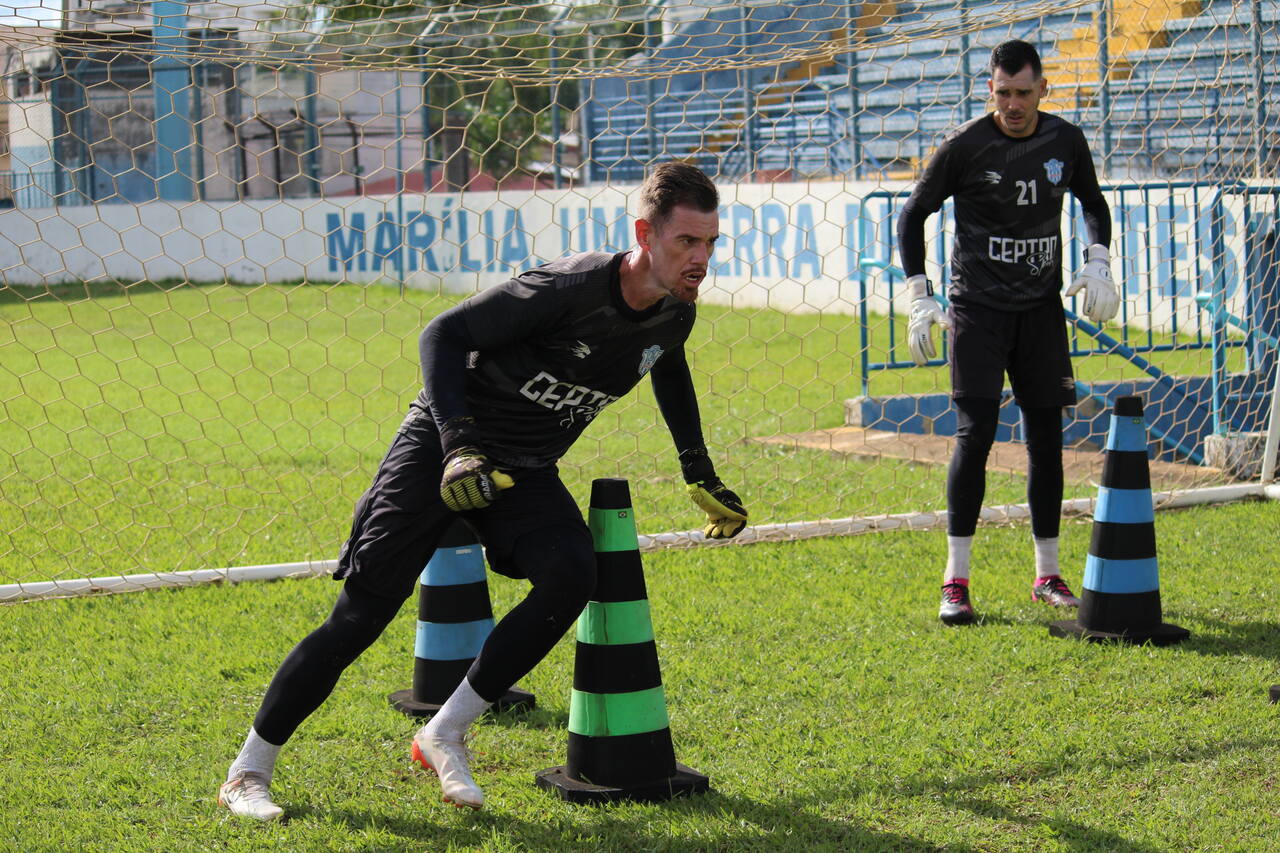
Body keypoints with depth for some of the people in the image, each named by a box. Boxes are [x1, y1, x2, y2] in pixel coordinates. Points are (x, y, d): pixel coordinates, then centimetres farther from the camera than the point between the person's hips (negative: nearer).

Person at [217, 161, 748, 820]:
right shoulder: (570, 288, -27)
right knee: (361, 615, -9)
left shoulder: (674, 314, -5)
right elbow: (444, 334, -25)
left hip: (524, 472, 5)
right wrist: (459, 446, -35)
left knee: (570, 578, -25)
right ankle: (247, 772, 5)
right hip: (441, 447, -5)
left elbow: (670, 370, 21)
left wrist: (700, 474, 20)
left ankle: (444, 735, -11)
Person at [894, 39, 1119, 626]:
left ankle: (1048, 577, 16)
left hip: (1041, 309, 4)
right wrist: (919, 297, -7)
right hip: (977, 308, -4)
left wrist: (1098, 263, 3)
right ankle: (955, 582, -7)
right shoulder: (964, 147, -9)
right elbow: (912, 215, 1)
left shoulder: (1065, 142, 2)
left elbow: (1093, 203, 20)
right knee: (974, 434, -12)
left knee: (1046, 435, 5)